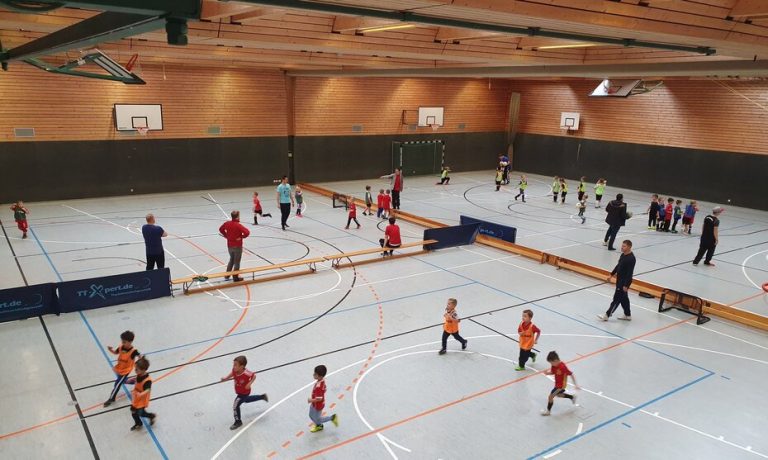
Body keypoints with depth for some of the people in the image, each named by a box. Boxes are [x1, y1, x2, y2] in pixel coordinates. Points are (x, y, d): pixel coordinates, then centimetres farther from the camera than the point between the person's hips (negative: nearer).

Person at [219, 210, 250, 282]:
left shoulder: (227, 223, -4)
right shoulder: (238, 225, -23)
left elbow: (221, 229, 14)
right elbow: (247, 232, -31)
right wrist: (242, 237, -15)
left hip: (229, 246, 6)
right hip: (237, 246, -6)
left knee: (231, 259, 26)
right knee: (237, 262, 8)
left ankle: (227, 275, 32)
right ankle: (235, 277, 16)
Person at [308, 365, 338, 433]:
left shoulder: (319, 386, -40)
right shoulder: (322, 380, -13)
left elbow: (319, 399, -35)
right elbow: (323, 390, 5)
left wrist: (311, 400, -18)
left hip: (318, 405, -9)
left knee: (318, 420, 15)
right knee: (311, 415, 28)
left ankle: (332, 418, 25)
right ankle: (318, 426, 51)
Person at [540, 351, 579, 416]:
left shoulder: (563, 367, -34)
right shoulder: (554, 365, -10)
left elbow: (571, 375, -27)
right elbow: (552, 372, 4)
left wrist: (576, 385, -26)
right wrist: (547, 372, -19)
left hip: (561, 385, -9)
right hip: (557, 384, 9)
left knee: (551, 397, -2)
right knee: (558, 394, 31)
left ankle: (548, 411, 17)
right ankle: (572, 397, 47)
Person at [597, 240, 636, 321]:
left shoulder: (631, 258, -23)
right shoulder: (623, 255, 5)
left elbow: (630, 273, -24)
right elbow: (618, 266, 18)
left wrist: (626, 285, -24)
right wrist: (611, 274, 20)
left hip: (624, 282, -9)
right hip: (619, 280, 9)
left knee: (617, 299, 0)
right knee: (624, 298, 19)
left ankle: (607, 315, 7)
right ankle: (628, 315, 31)